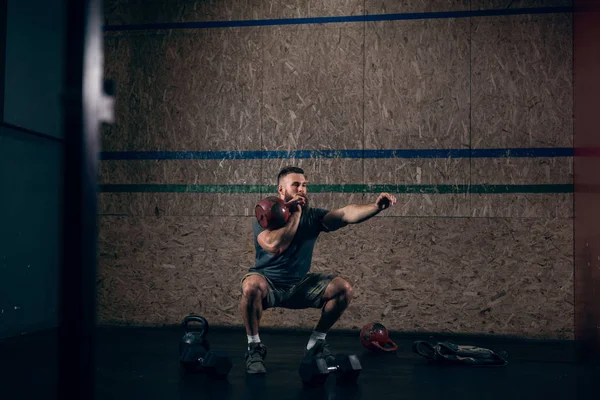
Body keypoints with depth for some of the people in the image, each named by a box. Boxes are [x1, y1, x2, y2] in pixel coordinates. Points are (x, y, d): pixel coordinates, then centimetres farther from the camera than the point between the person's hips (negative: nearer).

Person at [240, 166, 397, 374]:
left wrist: (376, 206, -40)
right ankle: (254, 347, -14)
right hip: (269, 284, -4)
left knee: (343, 288, -14)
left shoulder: (312, 216, -5)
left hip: (300, 284, 4)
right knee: (252, 286, -38)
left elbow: (346, 214, -23)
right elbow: (275, 246, -35)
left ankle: (316, 343, 5)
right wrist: (295, 213, -27)